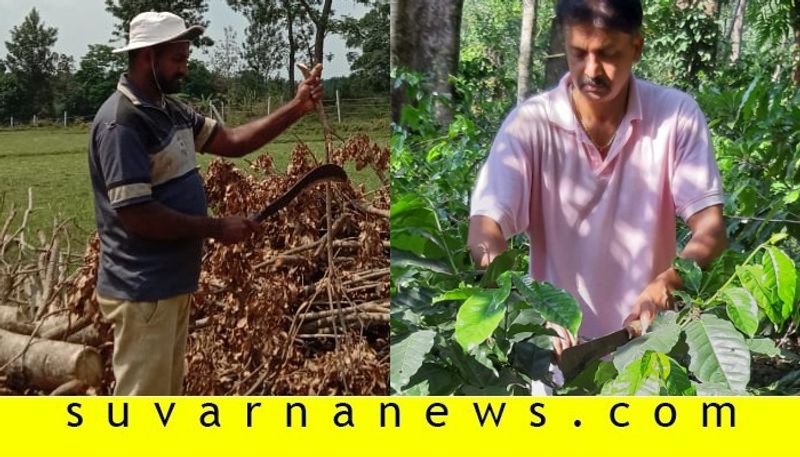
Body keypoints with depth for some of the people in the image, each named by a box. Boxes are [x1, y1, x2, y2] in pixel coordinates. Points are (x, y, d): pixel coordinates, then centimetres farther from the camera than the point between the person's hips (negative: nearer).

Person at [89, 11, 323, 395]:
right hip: (143, 289, -10)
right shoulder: (121, 122, -20)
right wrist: (216, 228, -17)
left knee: (166, 392, 20)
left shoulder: (170, 111, 10)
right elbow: (136, 214, -24)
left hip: (171, 283, 10)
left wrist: (297, 108, 4)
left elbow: (232, 142, 13)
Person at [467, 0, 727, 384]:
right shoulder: (530, 124, -6)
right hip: (560, 348, 0)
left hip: (651, 348, 1)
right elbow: (484, 230, -15)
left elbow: (710, 227, -6)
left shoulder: (676, 116, -3)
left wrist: (668, 282, -27)